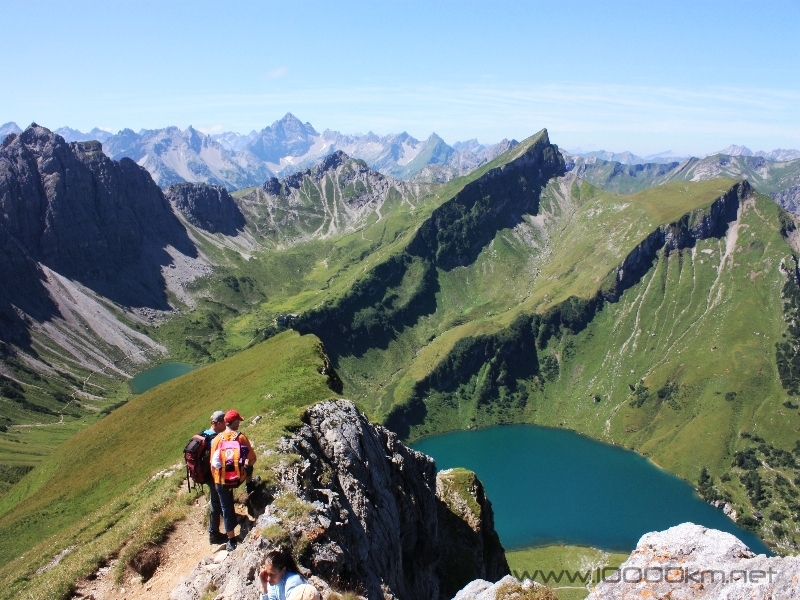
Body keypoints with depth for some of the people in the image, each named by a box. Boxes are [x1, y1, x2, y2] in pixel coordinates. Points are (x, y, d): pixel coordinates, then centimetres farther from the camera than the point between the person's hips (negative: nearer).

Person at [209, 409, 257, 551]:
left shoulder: (217, 439, -8)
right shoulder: (241, 437, -12)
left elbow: (213, 464, -5)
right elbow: (252, 459, -7)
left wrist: (215, 480, 9)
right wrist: (247, 465, 15)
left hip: (222, 479, 1)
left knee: (226, 508, 13)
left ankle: (231, 540, 22)